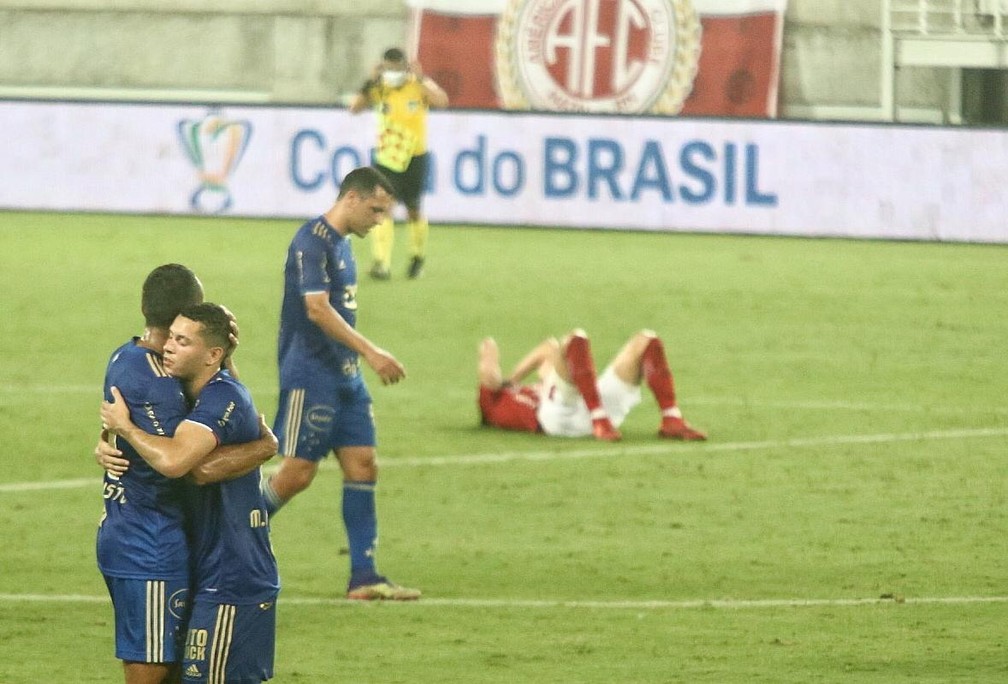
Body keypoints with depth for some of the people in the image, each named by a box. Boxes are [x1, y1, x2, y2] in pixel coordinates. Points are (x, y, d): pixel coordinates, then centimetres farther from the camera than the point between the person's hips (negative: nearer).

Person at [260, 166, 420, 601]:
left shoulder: (341, 244, 15)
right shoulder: (312, 242, -15)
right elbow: (317, 308, -23)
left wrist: (363, 359, 19)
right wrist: (370, 353, -25)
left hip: (345, 377, 9)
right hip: (310, 375, -9)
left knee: (362, 465, 3)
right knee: (299, 472, -7)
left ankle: (363, 577, 3)